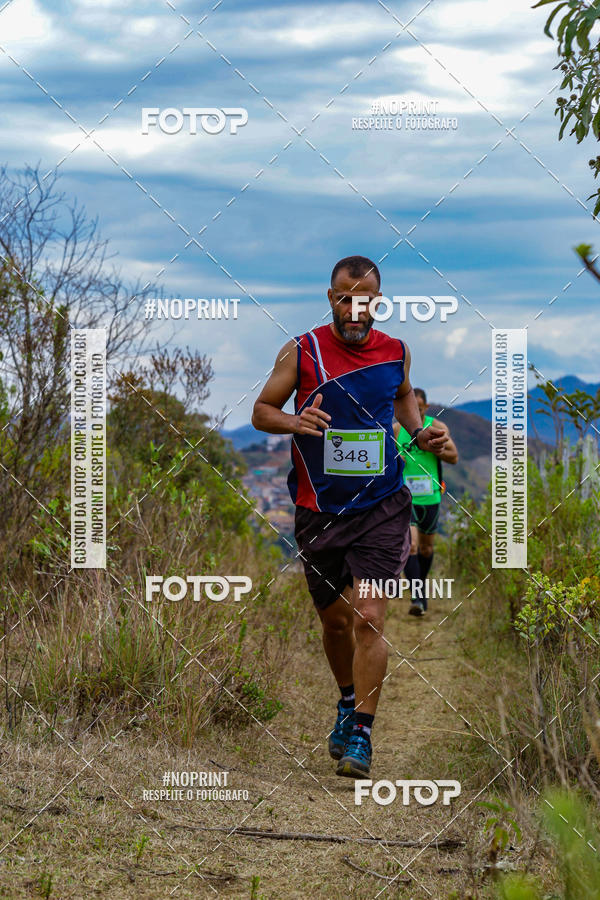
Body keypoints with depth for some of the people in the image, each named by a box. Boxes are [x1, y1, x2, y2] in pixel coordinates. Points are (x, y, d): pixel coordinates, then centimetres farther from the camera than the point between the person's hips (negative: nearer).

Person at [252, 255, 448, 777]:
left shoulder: (396, 353, 2)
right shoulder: (300, 353, -5)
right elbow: (261, 411, 2)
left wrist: (420, 433, 7)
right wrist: (294, 421, -18)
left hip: (382, 506, -1)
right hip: (319, 510, 1)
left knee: (368, 617, -14)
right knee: (334, 620, 14)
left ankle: (360, 733, -6)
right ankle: (348, 701, 41)